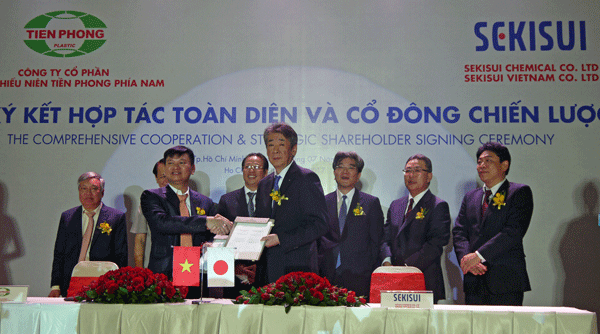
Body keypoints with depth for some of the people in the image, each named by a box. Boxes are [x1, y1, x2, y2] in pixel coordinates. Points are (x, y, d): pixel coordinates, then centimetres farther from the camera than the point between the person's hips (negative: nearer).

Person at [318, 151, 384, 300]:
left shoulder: (371, 203, 9)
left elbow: (377, 242, 7)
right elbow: (316, 239, 13)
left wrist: (372, 274, -2)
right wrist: (316, 271, 2)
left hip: (359, 277, -1)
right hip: (328, 276, 1)